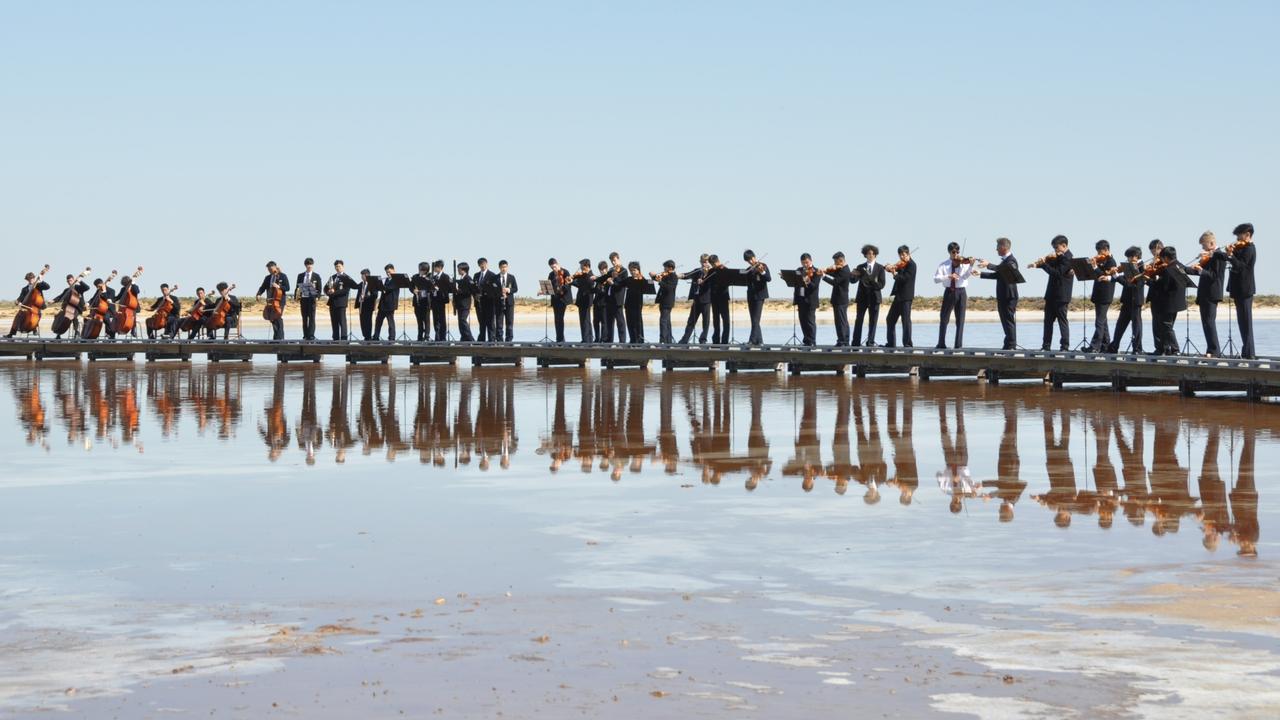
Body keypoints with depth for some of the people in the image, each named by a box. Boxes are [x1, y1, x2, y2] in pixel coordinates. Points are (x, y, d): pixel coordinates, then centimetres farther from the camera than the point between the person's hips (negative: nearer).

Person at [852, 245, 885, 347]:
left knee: (873, 321, 0)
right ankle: (856, 343, 3)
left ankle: (870, 342, 7)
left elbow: (881, 285, -5)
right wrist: (855, 275, -25)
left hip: (874, 297, -1)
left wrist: (869, 283, -15)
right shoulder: (861, 267, 7)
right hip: (862, 297, 1)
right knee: (858, 320, 1)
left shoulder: (880, 268, 2)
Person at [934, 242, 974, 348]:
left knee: (960, 320, 1)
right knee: (944, 319, 2)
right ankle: (941, 344, 7)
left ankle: (958, 345, 5)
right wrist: (948, 276, -22)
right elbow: (936, 279, -8)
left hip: (961, 292, 0)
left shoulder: (963, 263, 3)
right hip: (949, 292, 0)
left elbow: (966, 275, -15)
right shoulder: (943, 265, 3)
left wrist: (971, 266, -31)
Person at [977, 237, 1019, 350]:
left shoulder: (1011, 261, -13)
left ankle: (1011, 346, -5)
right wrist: (980, 274, 18)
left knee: (1009, 321, -7)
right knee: (1006, 322, 12)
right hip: (1002, 297, 10)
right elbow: (997, 275, 23)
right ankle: (1008, 345, 16)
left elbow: (1003, 270, -32)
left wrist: (988, 265, -33)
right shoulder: (1004, 261, 19)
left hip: (1009, 297, -10)